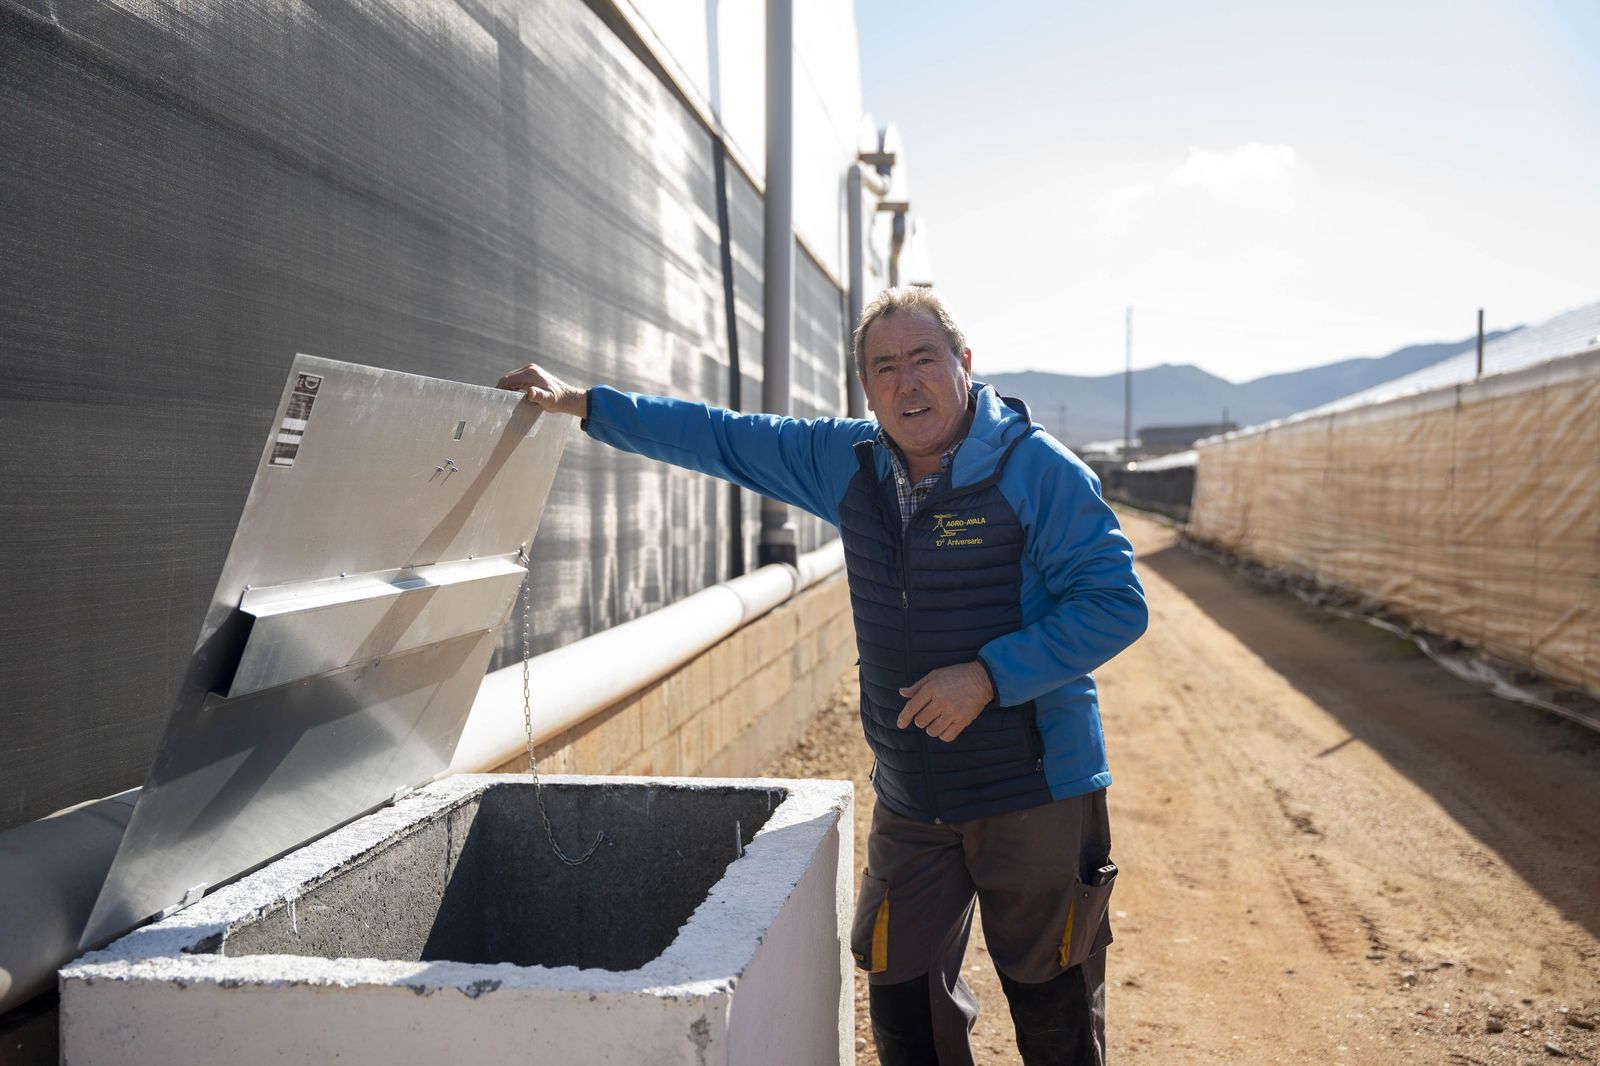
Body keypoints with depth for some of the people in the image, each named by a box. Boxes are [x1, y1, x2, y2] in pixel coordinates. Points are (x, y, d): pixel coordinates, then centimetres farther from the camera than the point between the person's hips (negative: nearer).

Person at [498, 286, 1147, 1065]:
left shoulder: (1039, 470, -13)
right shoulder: (849, 462, 4)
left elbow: (1117, 604, -15)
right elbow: (723, 439, 10)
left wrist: (989, 676, -23)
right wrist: (582, 403, 10)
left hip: (1036, 797, -5)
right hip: (911, 804, 5)